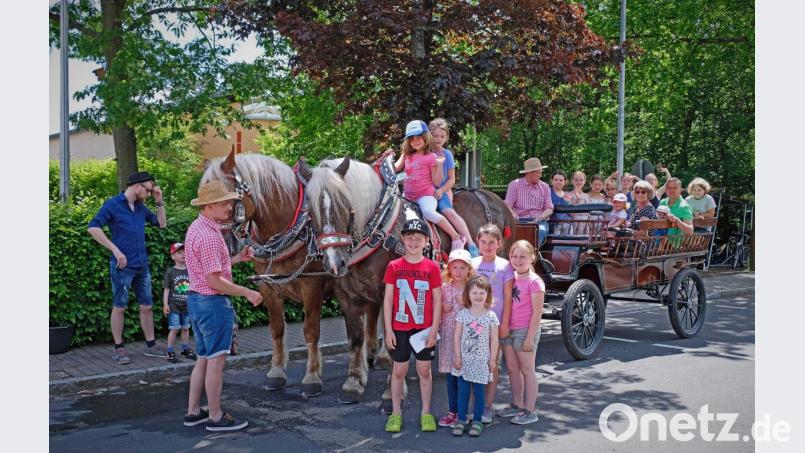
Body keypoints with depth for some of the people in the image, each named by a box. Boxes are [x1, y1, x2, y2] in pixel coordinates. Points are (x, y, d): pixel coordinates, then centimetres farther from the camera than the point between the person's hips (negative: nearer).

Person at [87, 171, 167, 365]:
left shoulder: (141, 207, 12)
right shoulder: (113, 204, -6)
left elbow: (161, 223, 22)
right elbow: (93, 227, -14)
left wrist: (159, 201, 8)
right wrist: (115, 250, -18)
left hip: (142, 266, 6)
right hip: (122, 266, -6)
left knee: (147, 306, 9)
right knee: (119, 307, 3)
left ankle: (150, 345, 19)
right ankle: (119, 349, 12)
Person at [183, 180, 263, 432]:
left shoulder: (197, 228, 11)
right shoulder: (209, 236, -21)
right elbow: (215, 281, -23)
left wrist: (237, 258, 13)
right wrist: (248, 293, -17)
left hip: (196, 299, 10)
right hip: (213, 302, -10)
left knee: (203, 359, 18)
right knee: (216, 361, 1)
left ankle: (193, 412, 25)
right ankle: (216, 417, 11)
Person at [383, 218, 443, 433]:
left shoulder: (432, 267, -2)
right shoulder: (394, 266, -1)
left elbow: (437, 301, -1)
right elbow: (387, 299, -1)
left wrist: (434, 330, -6)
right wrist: (388, 330, -5)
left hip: (424, 329, 0)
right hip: (400, 328, 0)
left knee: (424, 370, 8)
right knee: (399, 370, 8)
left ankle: (426, 413, 21)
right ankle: (396, 413, 20)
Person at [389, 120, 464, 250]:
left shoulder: (431, 157, -3)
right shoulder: (406, 155, 13)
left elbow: (437, 182, -6)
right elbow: (395, 169, 12)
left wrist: (439, 165, -17)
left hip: (425, 195, -7)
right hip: (408, 195, 7)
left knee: (428, 212, -33)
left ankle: (456, 237, -23)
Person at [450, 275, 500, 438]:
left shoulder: (491, 316, -3)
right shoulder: (462, 314, -1)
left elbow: (494, 340, 1)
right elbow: (457, 336, 1)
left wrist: (493, 359, -1)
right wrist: (457, 356, -3)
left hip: (481, 361, -1)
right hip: (464, 359, 1)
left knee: (479, 392, 6)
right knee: (463, 391, 6)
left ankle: (477, 421, 16)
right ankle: (461, 420, 15)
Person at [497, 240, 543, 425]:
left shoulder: (534, 281, -12)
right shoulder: (511, 278, 7)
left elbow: (537, 312, -13)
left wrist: (530, 337, -15)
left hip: (525, 331, -6)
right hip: (508, 329, 7)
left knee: (527, 370, 3)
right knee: (512, 368, 14)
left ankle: (530, 411, 13)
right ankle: (517, 405, 28)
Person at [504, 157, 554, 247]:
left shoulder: (544, 187, 16)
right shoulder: (514, 184, 9)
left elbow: (550, 209, 9)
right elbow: (507, 206, 2)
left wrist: (542, 216, -14)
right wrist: (513, 214, -20)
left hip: (539, 221, 1)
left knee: (541, 231, -34)